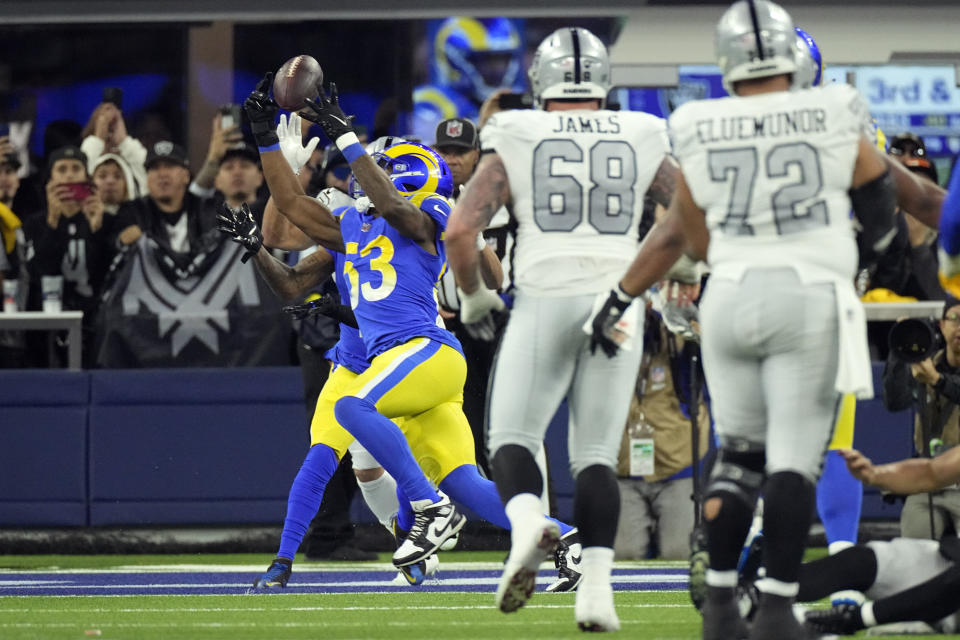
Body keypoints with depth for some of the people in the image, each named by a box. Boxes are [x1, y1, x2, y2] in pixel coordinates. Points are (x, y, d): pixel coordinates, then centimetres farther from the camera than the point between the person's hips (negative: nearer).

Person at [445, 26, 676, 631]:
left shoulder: (515, 142, 4)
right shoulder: (641, 141, 10)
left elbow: (460, 230, -3)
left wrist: (473, 294, 15)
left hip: (545, 302, -2)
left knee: (513, 437, 8)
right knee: (597, 454, 9)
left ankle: (528, 519, -25)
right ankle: (597, 584, -8)